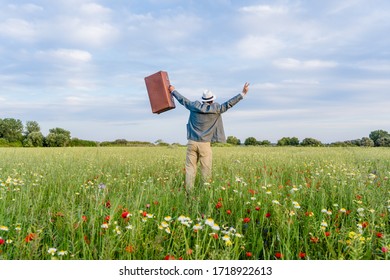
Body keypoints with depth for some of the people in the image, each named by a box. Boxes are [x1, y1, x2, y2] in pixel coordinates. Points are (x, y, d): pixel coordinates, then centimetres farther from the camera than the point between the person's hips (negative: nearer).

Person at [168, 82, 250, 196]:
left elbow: (182, 100, 17)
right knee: (206, 170, 4)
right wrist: (243, 93, 5)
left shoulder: (194, 106, 3)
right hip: (204, 144, -3)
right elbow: (229, 103, -1)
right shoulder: (216, 109, -5)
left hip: (192, 142, 3)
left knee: (190, 168, 5)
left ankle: (189, 192, 3)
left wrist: (173, 91, 34)